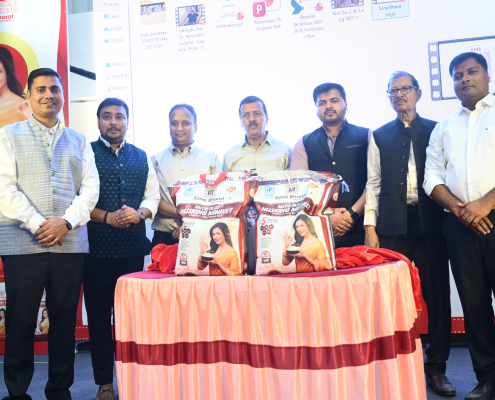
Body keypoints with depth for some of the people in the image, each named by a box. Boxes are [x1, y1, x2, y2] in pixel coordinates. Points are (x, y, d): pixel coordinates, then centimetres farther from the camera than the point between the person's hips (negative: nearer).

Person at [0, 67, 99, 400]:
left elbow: (91, 187, 7)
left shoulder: (79, 142, 17)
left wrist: (66, 222, -9)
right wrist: (38, 224, -12)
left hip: (70, 243, 2)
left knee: (65, 320, 5)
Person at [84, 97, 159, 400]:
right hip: (97, 247, -2)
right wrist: (107, 217, -15)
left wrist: (139, 213, -9)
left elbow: (153, 196, 10)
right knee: (99, 315, 4)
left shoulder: (142, 157, 15)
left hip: (134, 246, 3)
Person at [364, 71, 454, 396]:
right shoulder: (380, 136, 13)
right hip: (393, 225, 0)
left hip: (430, 222, 0)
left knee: (437, 295, 2)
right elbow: (374, 183, 9)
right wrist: (370, 226, 2)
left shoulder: (436, 130, 11)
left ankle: (436, 367, 14)